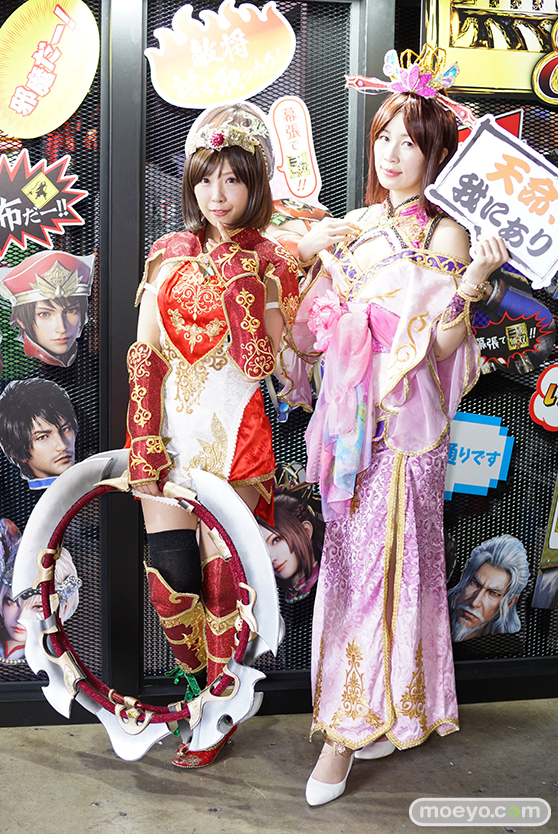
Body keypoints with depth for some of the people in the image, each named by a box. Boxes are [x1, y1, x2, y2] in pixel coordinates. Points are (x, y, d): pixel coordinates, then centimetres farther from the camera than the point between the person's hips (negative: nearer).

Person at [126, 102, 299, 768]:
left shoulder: (270, 263, 4)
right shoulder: (166, 255, 10)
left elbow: (261, 361, -6)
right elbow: (144, 354, 4)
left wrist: (245, 281, -12)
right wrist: (144, 443, -3)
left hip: (235, 431, -2)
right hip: (168, 427, 3)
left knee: (222, 578, 2)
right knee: (171, 579, 1)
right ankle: (197, 682, 31)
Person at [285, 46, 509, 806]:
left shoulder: (445, 234, -5)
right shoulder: (358, 224, 12)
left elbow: (443, 345, -12)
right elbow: (321, 326, 15)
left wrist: (472, 283, -26)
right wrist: (314, 251, 4)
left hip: (404, 420, -6)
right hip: (350, 414, 6)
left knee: (378, 562, -2)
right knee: (355, 560, 11)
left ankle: (350, 727, 12)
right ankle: (384, 713, 28)